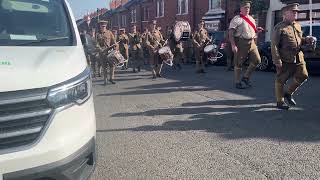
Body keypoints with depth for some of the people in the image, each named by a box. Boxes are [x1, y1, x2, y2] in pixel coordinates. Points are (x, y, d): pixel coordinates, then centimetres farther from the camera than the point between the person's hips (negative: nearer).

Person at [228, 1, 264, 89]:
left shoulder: (251, 19, 17)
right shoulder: (237, 19, -7)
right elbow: (231, 33, -15)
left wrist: (257, 30, 6)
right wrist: (233, 45, -24)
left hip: (251, 42, 7)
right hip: (241, 43, -7)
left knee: (257, 60, 1)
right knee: (238, 64, 0)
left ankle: (246, 77, 16)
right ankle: (238, 83, 12)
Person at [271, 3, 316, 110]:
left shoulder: (298, 26, 14)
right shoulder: (279, 28, -9)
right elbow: (274, 45, -12)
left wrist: (307, 40, 4)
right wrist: (277, 60, -18)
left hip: (298, 58, 7)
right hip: (285, 60, -7)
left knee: (303, 76, 7)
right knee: (281, 80, 2)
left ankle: (288, 93, 27)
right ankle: (280, 102, 18)